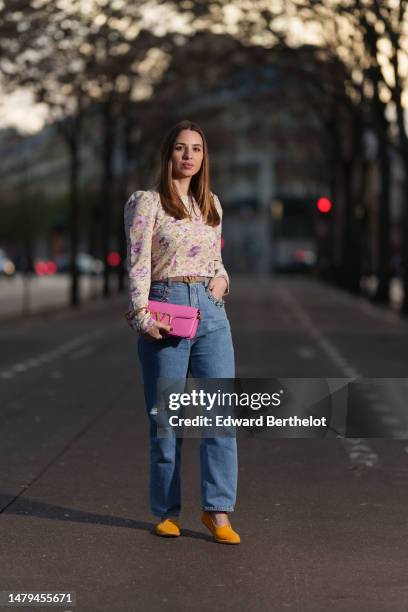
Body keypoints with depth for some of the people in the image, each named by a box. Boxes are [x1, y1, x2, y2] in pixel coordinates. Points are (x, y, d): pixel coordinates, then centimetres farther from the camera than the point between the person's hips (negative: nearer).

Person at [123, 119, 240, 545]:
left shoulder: (211, 204, 17)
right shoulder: (147, 202, 0)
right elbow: (138, 265, -7)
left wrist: (221, 280, 4)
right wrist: (141, 315, -17)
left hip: (212, 311, 5)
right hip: (166, 310, -5)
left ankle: (217, 511, -2)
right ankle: (167, 512, 13)